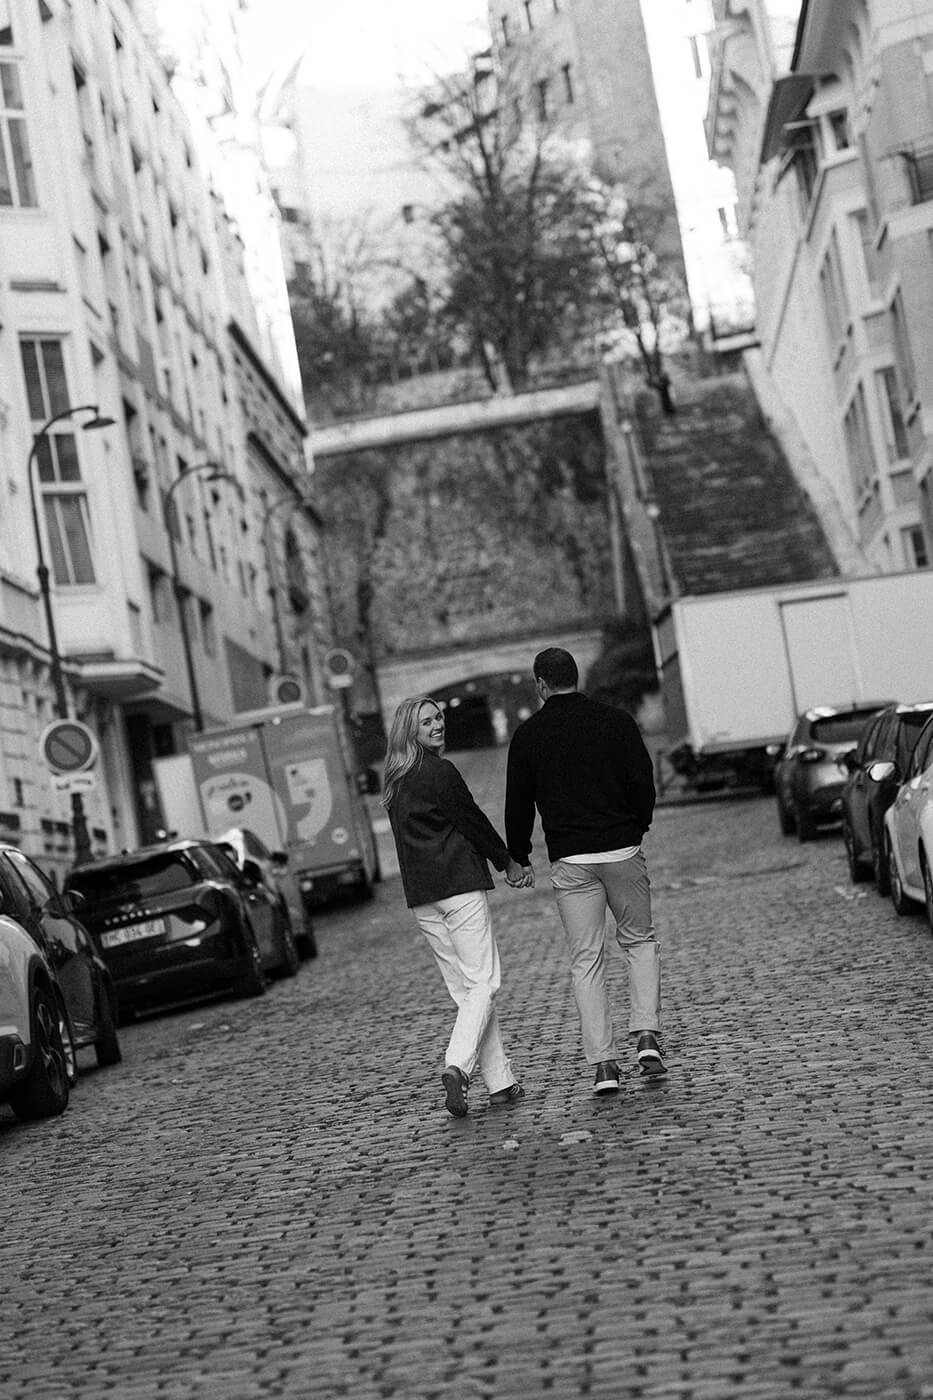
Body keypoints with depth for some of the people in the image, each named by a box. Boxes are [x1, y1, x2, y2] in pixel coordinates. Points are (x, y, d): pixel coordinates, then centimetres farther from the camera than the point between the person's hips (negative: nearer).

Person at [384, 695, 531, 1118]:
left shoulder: (395, 782, 14)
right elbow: (473, 821, -5)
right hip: (459, 885, -7)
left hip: (420, 898, 7)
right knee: (482, 983, -4)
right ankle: (457, 1067, -21)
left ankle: (500, 1083, 10)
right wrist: (509, 863, 8)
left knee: (465, 990, 9)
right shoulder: (439, 771, -10)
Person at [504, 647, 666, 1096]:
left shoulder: (528, 735, 1)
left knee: (586, 961, 4)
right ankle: (646, 1035, 1)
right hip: (622, 851, 1)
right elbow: (643, 783, 0)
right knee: (640, 941, 18)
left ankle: (603, 1064, 0)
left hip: (570, 861, 0)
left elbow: (518, 802, 5)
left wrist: (519, 856, 19)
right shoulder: (616, 721, 1)